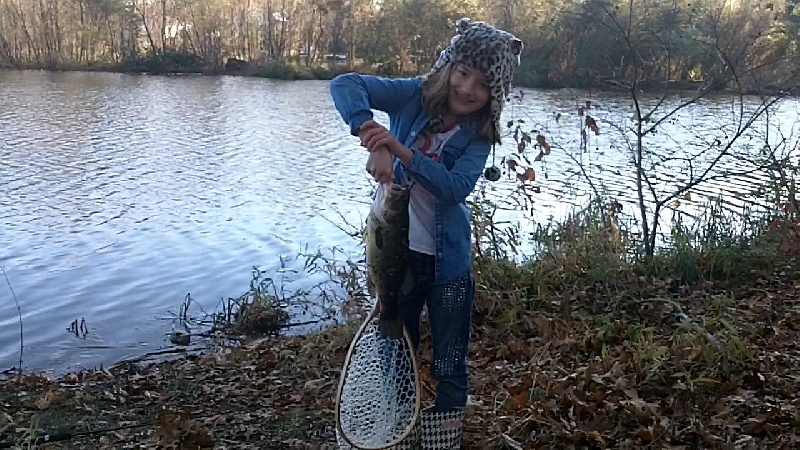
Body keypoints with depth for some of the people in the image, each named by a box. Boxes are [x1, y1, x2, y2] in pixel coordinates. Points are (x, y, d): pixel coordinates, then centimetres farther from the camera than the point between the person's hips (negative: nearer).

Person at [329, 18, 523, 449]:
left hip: (447, 260, 0)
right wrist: (371, 137, -35)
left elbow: (456, 187, -22)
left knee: (449, 367, 8)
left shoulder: (479, 136, -6)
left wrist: (404, 153, -35)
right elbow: (345, 84, -20)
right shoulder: (415, 95, -7)